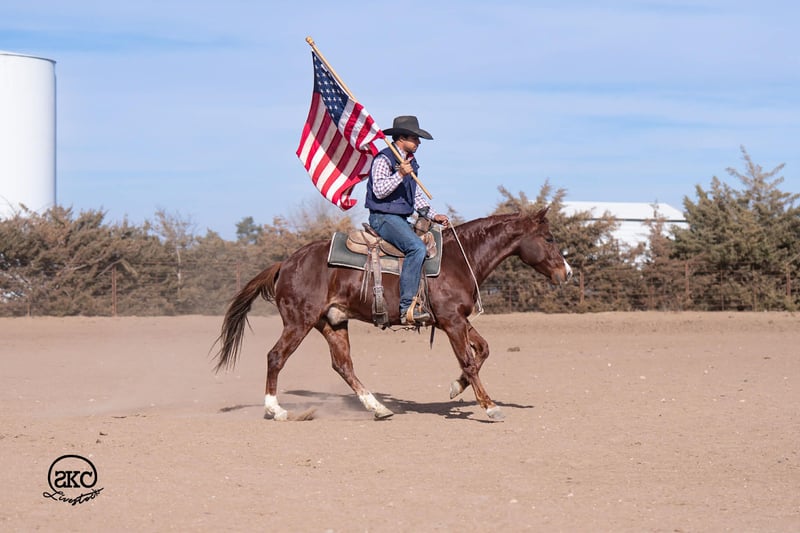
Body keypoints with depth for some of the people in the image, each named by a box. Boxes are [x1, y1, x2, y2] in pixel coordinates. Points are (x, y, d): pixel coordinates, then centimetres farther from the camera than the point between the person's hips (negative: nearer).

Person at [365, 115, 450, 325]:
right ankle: (407, 308, -33)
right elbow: (379, 191, -18)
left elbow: (417, 196, 22)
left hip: (402, 220, 10)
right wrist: (400, 174, -27)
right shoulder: (383, 159, -8)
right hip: (383, 218, -10)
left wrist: (433, 215, 9)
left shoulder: (411, 162, 18)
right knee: (416, 247, -29)